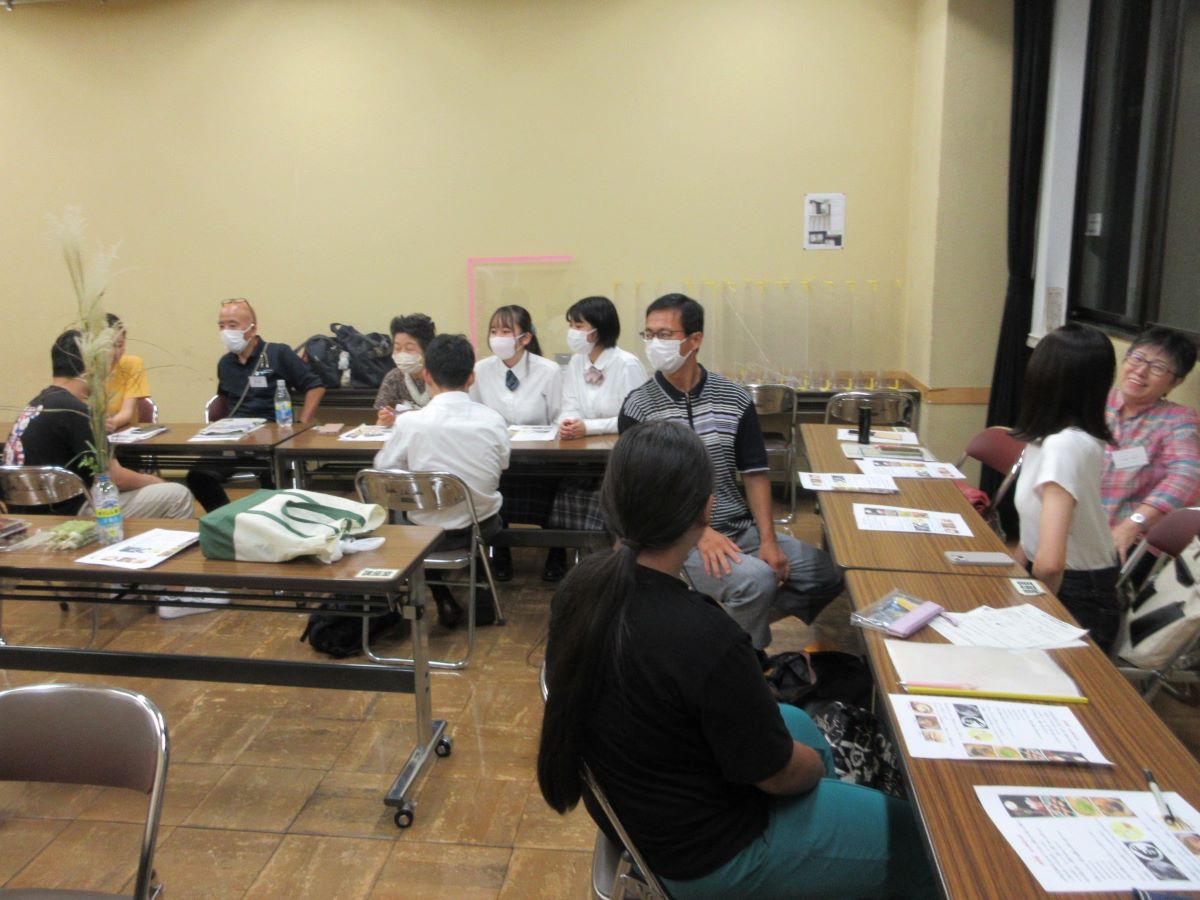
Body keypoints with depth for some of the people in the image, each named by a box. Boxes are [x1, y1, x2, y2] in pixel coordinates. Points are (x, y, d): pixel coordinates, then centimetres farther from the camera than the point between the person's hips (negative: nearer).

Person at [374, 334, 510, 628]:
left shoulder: (410, 423, -19)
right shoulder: (493, 420, -13)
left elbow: (383, 469, -4)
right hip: (481, 529, 1)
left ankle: (445, 602, 30)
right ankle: (480, 601, 41)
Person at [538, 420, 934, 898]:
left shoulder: (580, 583, -14)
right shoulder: (705, 637, -38)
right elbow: (779, 774, -20)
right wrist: (817, 766, 0)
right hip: (703, 852, -8)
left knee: (799, 721, 29)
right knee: (917, 837, 8)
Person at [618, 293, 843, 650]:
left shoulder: (736, 399, 3)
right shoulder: (638, 407, -6)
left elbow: (755, 474, 5)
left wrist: (768, 539, -7)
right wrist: (700, 533, -21)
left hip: (741, 527, 5)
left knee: (827, 574, -4)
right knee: (756, 580, -30)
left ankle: (744, 621, 14)